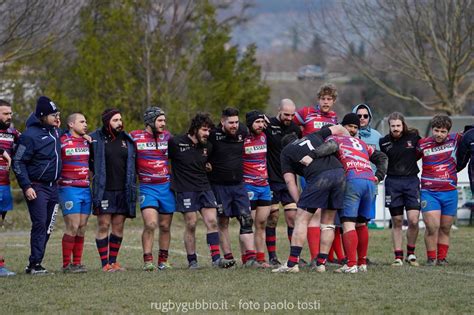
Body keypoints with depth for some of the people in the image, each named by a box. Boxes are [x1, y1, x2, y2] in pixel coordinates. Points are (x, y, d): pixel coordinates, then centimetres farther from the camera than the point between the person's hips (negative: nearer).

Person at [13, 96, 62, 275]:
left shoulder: (54, 131, 9)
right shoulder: (30, 135, -13)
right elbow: (18, 162, -12)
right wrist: (26, 187, -17)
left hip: (53, 186, 7)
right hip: (37, 187, -7)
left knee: (48, 227, 7)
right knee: (39, 224, -11)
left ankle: (36, 264, 13)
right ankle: (34, 264, -10)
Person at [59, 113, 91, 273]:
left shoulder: (87, 141, 14)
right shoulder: (62, 141, -6)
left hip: (86, 189, 6)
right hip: (69, 189, -6)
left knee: (82, 228, 5)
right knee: (72, 227, -10)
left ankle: (77, 263, 9)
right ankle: (67, 264, -5)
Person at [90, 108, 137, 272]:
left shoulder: (127, 139, 10)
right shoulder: (95, 139, -2)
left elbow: (133, 162, 19)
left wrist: (131, 183, 14)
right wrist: (97, 172, -1)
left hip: (123, 191, 4)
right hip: (103, 191, -4)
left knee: (118, 227, 6)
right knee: (103, 226, -4)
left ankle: (113, 261, 13)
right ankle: (105, 263, -2)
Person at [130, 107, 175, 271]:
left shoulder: (166, 136, 8)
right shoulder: (135, 137, -2)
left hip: (167, 187, 4)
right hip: (147, 188, -4)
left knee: (165, 226, 8)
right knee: (150, 224, -18)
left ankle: (163, 261, 19)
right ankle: (148, 261, -12)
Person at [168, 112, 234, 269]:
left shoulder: (208, 147, 9)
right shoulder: (176, 143, -8)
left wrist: (207, 167, 10)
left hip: (204, 188, 5)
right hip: (185, 190, -5)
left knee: (212, 221, -6)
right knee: (191, 225, -3)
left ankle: (216, 258, -7)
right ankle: (192, 261, 7)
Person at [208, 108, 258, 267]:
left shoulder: (242, 131, -2)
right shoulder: (213, 135, -14)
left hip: (238, 184, 3)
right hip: (219, 186, -3)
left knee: (246, 221, -5)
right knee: (223, 222, 4)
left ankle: (249, 257, -7)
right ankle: (228, 257, 11)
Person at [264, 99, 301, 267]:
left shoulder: (295, 129, 8)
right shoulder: (268, 125, -6)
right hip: (271, 179, -3)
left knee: (292, 217, -2)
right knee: (272, 218, 0)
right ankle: (272, 256, 7)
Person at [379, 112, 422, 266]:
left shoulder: (413, 137, 1)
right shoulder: (384, 142, 1)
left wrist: (410, 160, 8)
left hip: (411, 180, 0)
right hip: (393, 182, 0)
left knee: (413, 220, -10)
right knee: (397, 222, 3)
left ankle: (411, 253, 9)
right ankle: (398, 257, 10)